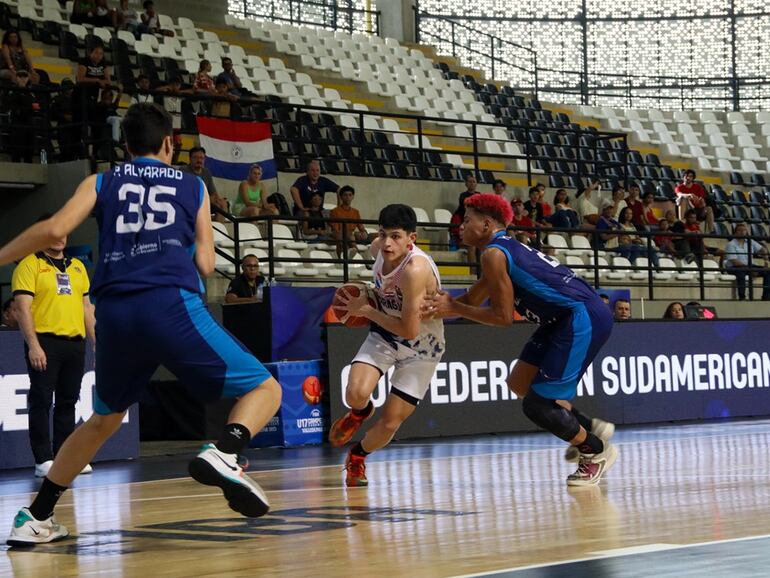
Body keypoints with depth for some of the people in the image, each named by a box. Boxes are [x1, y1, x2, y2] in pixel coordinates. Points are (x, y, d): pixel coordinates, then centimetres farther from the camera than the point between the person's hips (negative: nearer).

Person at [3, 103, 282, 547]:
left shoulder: (102, 183, 20)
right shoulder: (193, 186, 19)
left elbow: (55, 229, 3)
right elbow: (205, 265, 15)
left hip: (114, 311, 4)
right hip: (171, 304, -4)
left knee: (104, 419, 27)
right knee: (265, 389, 3)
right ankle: (223, 454, -28)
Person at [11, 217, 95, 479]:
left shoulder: (77, 266, 18)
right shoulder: (30, 265, -2)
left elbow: (87, 306, 21)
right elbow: (22, 307, -9)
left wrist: (97, 341, 13)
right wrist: (33, 345, -17)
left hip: (75, 342, 6)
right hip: (45, 342, -6)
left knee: (68, 401, 8)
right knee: (42, 401, -3)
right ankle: (43, 460, -1)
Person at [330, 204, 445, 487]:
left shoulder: (415, 270, -34)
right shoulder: (378, 247, -12)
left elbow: (410, 329, -31)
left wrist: (366, 310, -22)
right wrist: (368, 295, -2)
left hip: (420, 349, -4)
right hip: (385, 334, 4)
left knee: (389, 424, -2)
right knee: (356, 394, -23)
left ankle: (357, 456, 30)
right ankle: (360, 412, 15)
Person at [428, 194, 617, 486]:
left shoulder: (493, 254, -11)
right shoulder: (508, 249, 19)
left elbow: (503, 317, -12)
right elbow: (471, 300, 26)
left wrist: (454, 309, -4)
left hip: (584, 318, -10)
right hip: (565, 319, 10)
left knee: (537, 405, -4)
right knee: (519, 382, 15)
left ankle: (597, 450, 15)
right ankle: (588, 427, 25)